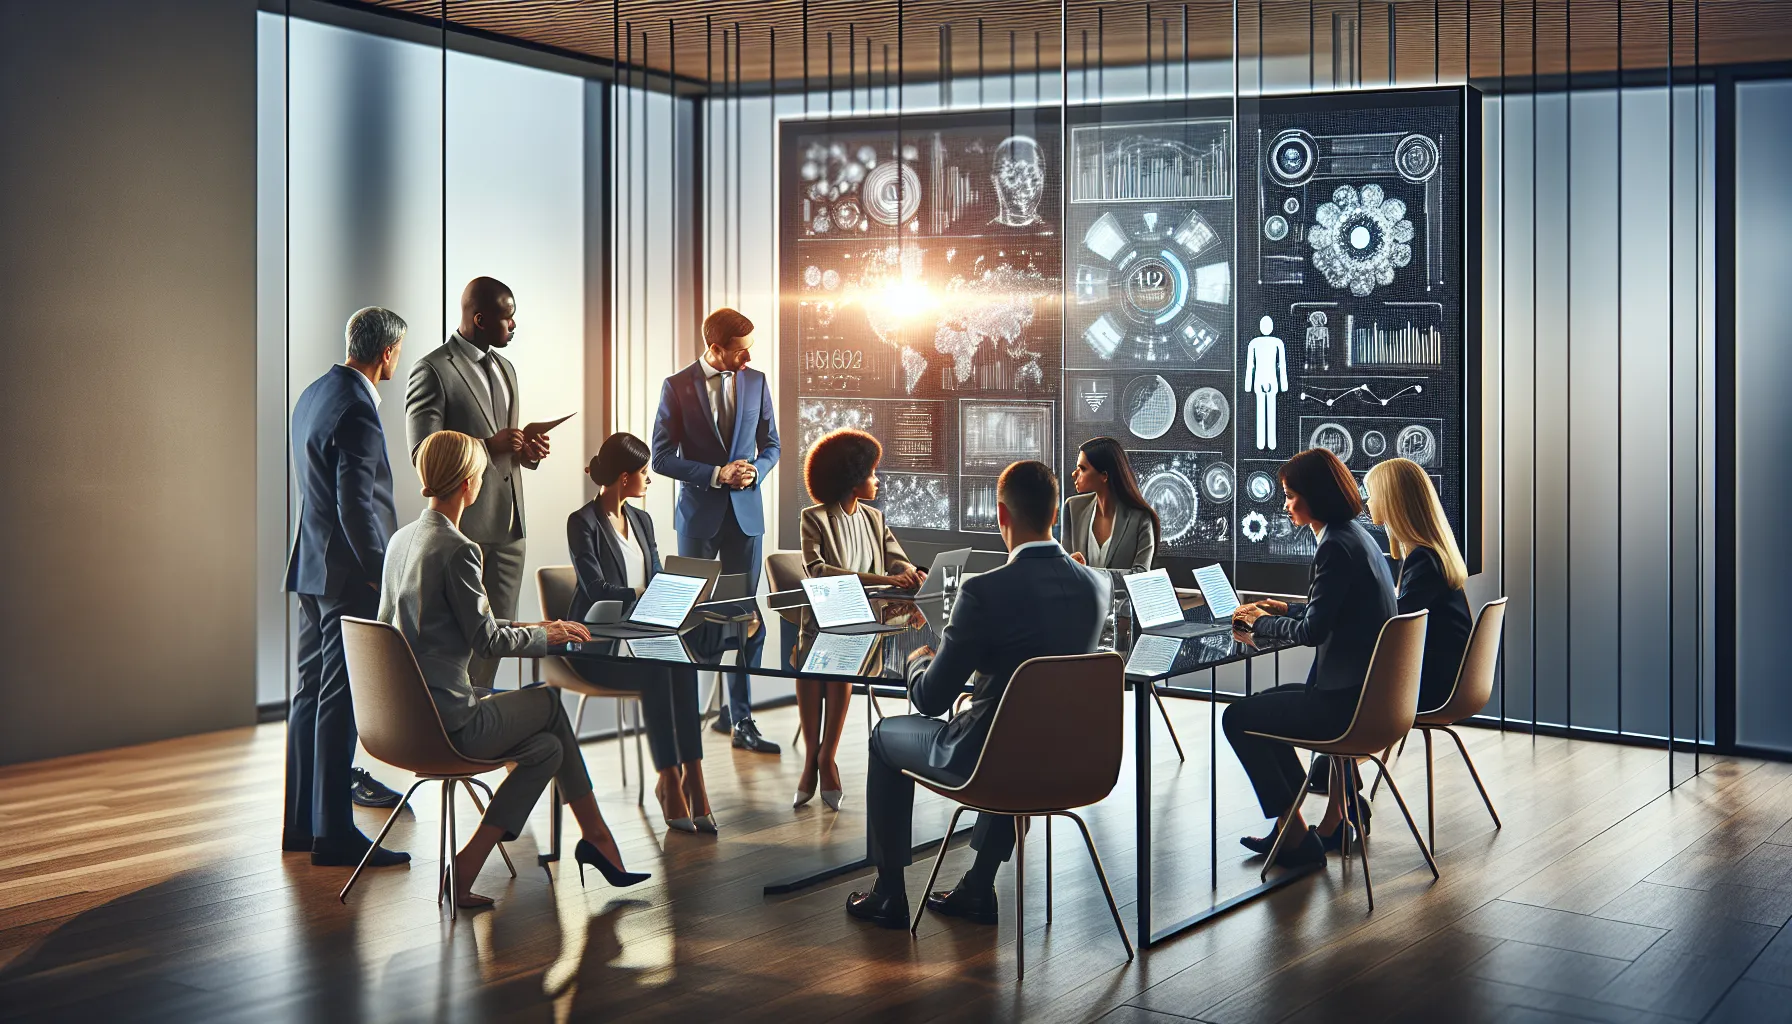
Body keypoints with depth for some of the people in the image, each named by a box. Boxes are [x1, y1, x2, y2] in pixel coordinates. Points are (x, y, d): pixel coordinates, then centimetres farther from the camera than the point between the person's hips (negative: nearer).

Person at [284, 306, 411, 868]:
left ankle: (301, 822, 23)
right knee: (339, 701, -5)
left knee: (311, 693, 14)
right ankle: (334, 833, 1)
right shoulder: (357, 410, -19)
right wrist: (382, 573, -14)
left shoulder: (314, 394, 13)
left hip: (313, 568, 10)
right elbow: (355, 506, -23)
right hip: (347, 574, -10)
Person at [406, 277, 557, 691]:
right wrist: (491, 445, -22)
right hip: (463, 525, -8)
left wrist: (526, 450, 3)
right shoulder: (433, 371, -9)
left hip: (509, 524, 8)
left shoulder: (505, 368, 18)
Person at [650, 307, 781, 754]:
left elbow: (770, 445, 12)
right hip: (698, 514, -2)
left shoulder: (756, 382, 5)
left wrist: (755, 469, -10)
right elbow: (661, 457, -7)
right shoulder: (677, 386, -5)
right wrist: (716, 474, -17)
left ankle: (741, 719, 6)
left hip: (745, 513, 2)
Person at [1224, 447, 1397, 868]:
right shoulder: (1356, 534, 11)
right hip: (1368, 690, 10)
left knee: (1238, 719, -2)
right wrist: (1286, 610, 17)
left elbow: (1313, 631, -19)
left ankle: (1296, 835, 6)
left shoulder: (1336, 547, -20)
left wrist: (1261, 622, -4)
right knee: (1265, 704, 26)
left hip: (1347, 700, -10)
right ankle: (1335, 817, 26)